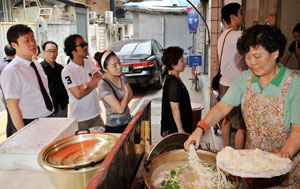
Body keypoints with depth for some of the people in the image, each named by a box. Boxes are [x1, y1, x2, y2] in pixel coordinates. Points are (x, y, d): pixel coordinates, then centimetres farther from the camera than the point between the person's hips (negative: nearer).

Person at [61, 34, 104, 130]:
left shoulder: (90, 63, 5)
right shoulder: (67, 71, -14)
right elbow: (78, 94, -18)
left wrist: (86, 85, -18)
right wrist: (93, 85, -5)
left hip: (96, 114, 5)